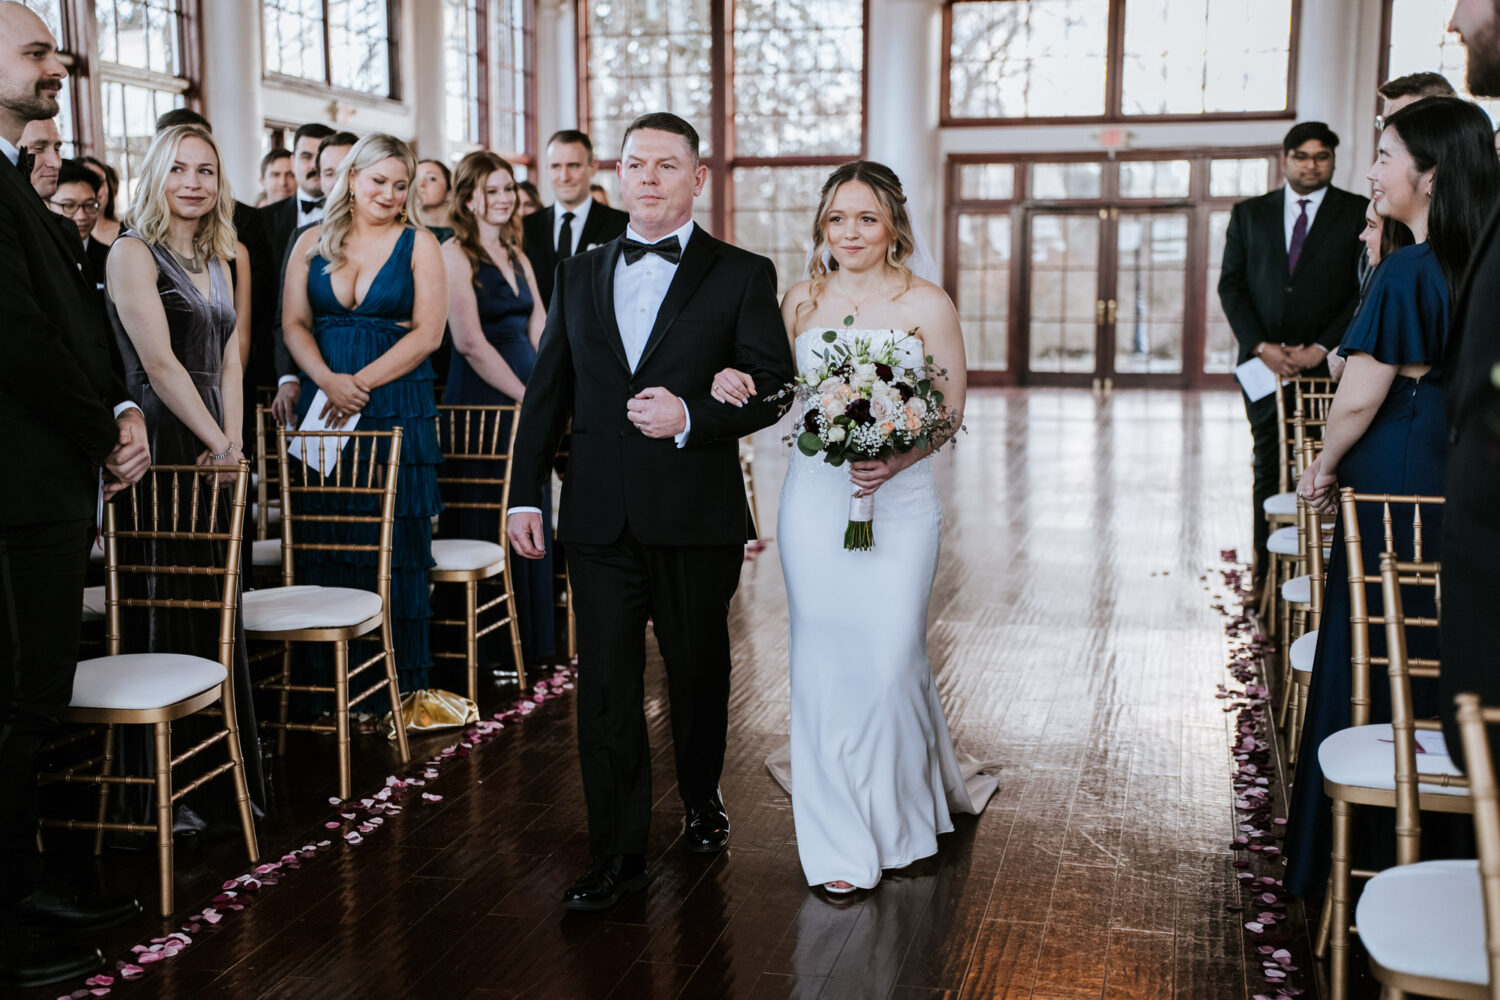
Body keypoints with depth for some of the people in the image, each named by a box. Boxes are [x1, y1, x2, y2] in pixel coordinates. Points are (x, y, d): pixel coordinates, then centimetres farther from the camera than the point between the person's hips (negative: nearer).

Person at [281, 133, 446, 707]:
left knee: (392, 543, 0)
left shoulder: (418, 244, 3)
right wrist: (329, 380, -13)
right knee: (324, 541, 4)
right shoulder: (313, 243, 10)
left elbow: (427, 333, -5)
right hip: (324, 406, 3)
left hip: (397, 407, -2)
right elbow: (294, 324, 5)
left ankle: (396, 680, 9)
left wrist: (362, 382, -13)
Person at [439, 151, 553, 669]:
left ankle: (531, 639, 23)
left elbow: (540, 329, 10)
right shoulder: (455, 254, -8)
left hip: (527, 398, 8)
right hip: (481, 403, -8)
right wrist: (527, 396, -13)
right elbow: (470, 342, -15)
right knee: (487, 523, -1)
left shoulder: (516, 256, 16)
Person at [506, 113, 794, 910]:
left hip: (697, 517, -2)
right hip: (600, 518, 2)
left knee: (698, 674, 14)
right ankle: (617, 855, 9)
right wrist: (525, 493, 7)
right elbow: (547, 390, 12)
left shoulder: (742, 276, 1)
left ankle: (701, 800, 39)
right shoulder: (579, 274, 11)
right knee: (605, 687, 1)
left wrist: (691, 417, -19)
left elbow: (774, 386, -4)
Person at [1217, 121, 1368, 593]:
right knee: (1269, 471, 4)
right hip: (1265, 363, 2)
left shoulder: (1358, 213, 6)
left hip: (1328, 365, -2)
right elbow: (1231, 286, 8)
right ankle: (1267, 574, 8)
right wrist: (1261, 347, -5)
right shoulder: (1249, 214, 13)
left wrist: (1320, 349, -9)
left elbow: (1366, 292, 0)